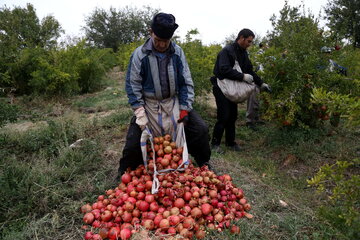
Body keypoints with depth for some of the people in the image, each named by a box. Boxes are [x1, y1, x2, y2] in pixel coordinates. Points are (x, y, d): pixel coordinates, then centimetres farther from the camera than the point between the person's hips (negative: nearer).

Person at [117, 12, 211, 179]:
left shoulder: (177, 52, -4)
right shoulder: (140, 54, -11)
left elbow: (186, 82, 0)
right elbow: (133, 86, -8)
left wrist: (185, 109, -7)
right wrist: (141, 116, -15)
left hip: (174, 102, 2)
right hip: (148, 104, -2)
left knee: (201, 129, -7)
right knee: (134, 139, -12)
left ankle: (203, 164, 19)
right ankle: (125, 173, 18)